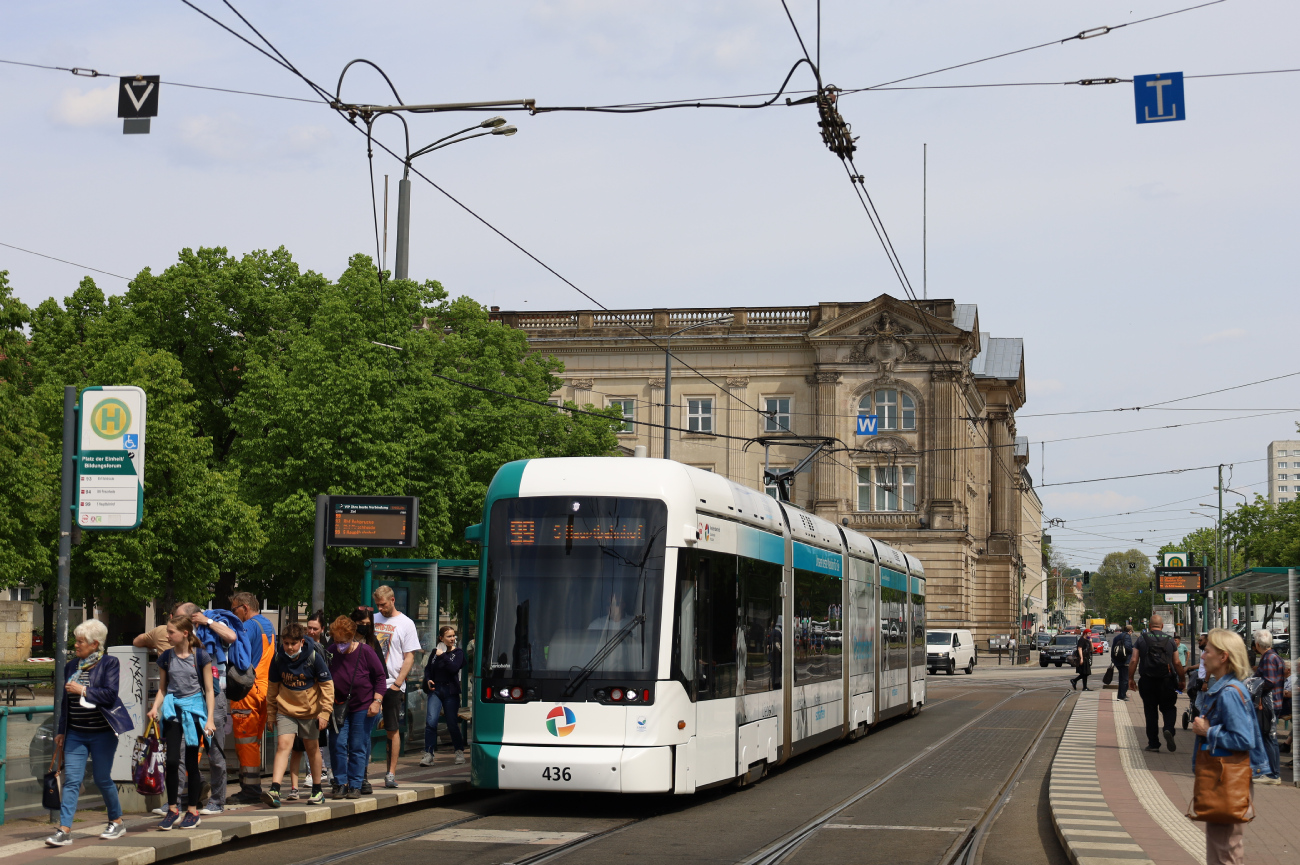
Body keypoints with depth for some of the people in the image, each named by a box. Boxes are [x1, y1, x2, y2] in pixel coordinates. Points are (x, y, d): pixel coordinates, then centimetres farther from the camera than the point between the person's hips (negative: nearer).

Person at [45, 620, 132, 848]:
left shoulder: (109, 663, -5)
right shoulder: (71, 668, 11)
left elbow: (110, 694, -16)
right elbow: (65, 702, 16)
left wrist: (82, 690, -16)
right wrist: (61, 731, 15)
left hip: (102, 733, -5)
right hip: (75, 733, 5)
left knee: (102, 779, 4)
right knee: (71, 780, -4)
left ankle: (117, 822, 22)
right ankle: (64, 830, -9)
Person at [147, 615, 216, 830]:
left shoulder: (200, 656, -4)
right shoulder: (166, 658, 5)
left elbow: (209, 690, -2)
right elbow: (162, 689, 13)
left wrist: (209, 718, -8)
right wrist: (155, 708, -5)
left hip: (194, 708, -2)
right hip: (173, 708, 2)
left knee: (191, 762, 2)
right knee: (172, 760, -8)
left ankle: (192, 811, 11)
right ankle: (172, 809, 4)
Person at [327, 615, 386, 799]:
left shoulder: (365, 652, -10)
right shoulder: (331, 653, -2)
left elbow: (380, 676, -3)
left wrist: (376, 701, -9)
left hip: (364, 707, -3)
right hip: (340, 706, 3)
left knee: (358, 748, -1)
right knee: (339, 745, -4)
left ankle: (355, 785, 7)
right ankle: (341, 784, 5)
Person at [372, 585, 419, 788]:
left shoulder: (405, 624, 0)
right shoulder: (373, 619, 12)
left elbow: (409, 657, -3)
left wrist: (397, 683, -11)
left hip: (392, 685, -4)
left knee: (393, 730, 0)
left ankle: (391, 773, 5)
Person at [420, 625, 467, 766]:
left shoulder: (458, 652, 0)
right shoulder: (435, 652, 10)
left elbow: (454, 668, -17)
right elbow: (428, 669, 18)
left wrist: (443, 655, -15)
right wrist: (428, 680, 0)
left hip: (451, 692, -2)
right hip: (435, 690, 2)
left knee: (452, 724, 4)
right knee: (431, 721, -13)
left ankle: (459, 751, 24)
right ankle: (428, 754, -10)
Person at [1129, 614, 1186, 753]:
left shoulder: (1141, 639, 2)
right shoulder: (1169, 640, 4)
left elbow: (1134, 661, -2)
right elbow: (1177, 663, 5)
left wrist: (1130, 678, 5)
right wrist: (1182, 679, 17)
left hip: (1147, 681, 0)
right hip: (1166, 680, 0)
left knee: (1150, 711, 7)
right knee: (1168, 708, 11)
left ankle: (1153, 743, 7)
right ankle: (1169, 729, -18)